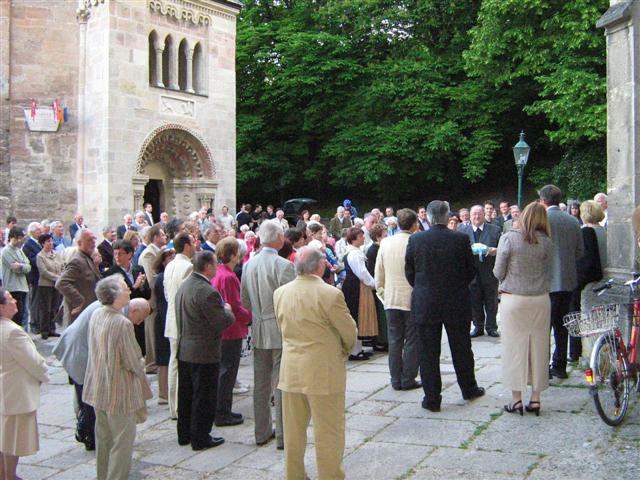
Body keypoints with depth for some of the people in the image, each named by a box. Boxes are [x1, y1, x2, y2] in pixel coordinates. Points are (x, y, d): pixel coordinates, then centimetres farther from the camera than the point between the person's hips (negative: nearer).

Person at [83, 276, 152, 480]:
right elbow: (133, 361, -18)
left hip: (98, 389, 8)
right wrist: (140, 373, 1)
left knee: (103, 437, 21)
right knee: (122, 441, 4)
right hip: (119, 393, -8)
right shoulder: (123, 323, -25)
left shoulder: (96, 315, -2)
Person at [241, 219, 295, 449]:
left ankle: (262, 432, 23)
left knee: (261, 385, 13)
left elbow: (245, 301, 10)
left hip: (258, 332, 6)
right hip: (281, 332, -6)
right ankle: (282, 436, 7)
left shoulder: (248, 265, 3)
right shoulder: (283, 265, -17)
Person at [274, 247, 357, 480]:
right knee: (328, 432, 7)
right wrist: (344, 351, 11)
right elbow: (350, 332, -8)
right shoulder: (330, 294, -17)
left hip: (291, 371, 6)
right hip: (324, 372, -5)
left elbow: (284, 328, 9)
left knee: (293, 430, 17)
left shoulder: (280, 293, 0)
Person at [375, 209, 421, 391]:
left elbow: (379, 273, 7)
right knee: (412, 340, 6)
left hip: (391, 299, 4)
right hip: (412, 299, -4)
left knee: (395, 341, 11)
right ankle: (408, 380, 8)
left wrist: (381, 288, 23)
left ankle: (396, 380, 14)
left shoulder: (385, 243, 0)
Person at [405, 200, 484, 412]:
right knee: (461, 349, 17)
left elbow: (409, 273, 0)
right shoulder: (461, 239, -9)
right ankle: (469, 388, 32)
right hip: (456, 304, 1)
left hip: (425, 305, 0)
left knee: (428, 352, 6)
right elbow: (471, 271, -1)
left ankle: (432, 398, 10)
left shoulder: (415, 240, -8)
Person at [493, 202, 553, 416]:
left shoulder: (508, 238, -9)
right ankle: (535, 398, 16)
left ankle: (516, 399, 9)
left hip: (513, 300, -2)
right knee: (538, 347, 10)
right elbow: (548, 273, 7)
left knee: (515, 348, 5)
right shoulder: (546, 242, -1)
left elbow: (498, 272, -5)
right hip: (540, 299, 3)